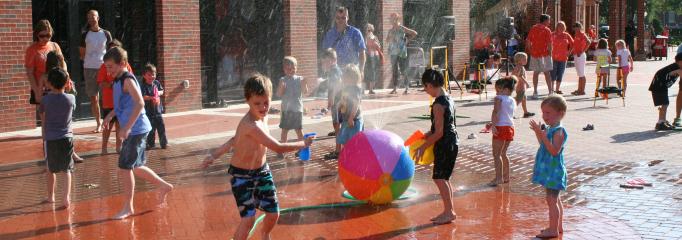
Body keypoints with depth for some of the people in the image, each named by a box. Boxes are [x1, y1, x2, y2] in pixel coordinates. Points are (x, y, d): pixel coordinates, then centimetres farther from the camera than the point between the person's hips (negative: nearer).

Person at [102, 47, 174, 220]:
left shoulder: (127, 80, -17)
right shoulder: (118, 80, 12)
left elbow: (139, 103, -29)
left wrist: (127, 127, -31)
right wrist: (111, 115, 13)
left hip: (136, 130, -10)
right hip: (133, 131, 10)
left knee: (124, 168, -6)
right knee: (135, 167, 19)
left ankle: (128, 207, 4)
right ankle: (164, 186, 34)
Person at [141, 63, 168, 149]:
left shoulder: (157, 83, 5)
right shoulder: (144, 86, -13)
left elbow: (162, 91, 18)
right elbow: (142, 96, -25)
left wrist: (159, 93, -3)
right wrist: (151, 98, -37)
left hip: (158, 110, 5)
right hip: (149, 111, -5)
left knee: (161, 127, 10)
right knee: (151, 129, 2)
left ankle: (164, 143, 20)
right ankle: (151, 144, 13)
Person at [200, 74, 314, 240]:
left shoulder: (263, 117, -4)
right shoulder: (251, 125, -33)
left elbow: (236, 139, 5)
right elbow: (278, 148, -30)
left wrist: (215, 154, 4)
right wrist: (303, 144, -17)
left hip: (261, 171, 8)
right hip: (241, 176, -8)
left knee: (274, 213, 13)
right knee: (249, 218, -15)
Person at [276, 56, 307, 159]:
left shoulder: (299, 79, 0)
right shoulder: (283, 80, -1)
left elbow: (305, 91, -6)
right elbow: (279, 94, -6)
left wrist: (303, 84, -24)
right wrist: (281, 87, -25)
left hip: (297, 109, 0)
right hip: (286, 109, 0)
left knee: (299, 130, 6)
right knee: (284, 130, 6)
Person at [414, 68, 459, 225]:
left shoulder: (438, 104, -20)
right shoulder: (448, 99, 10)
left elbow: (439, 132, -20)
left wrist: (423, 147, -12)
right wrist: (426, 136, 15)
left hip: (444, 145, -10)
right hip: (452, 143, 10)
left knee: (439, 178, -4)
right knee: (443, 178, 15)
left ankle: (449, 211, 0)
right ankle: (449, 211, 21)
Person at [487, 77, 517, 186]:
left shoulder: (499, 98, -5)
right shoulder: (513, 101, 18)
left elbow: (496, 112, -21)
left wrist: (493, 125, -26)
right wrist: (492, 123, 23)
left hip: (501, 128, -8)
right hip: (510, 128, 8)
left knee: (496, 154, -4)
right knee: (503, 153, 19)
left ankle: (498, 178, -8)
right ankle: (506, 177, 24)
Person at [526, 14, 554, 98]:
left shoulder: (533, 28, 6)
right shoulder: (547, 30, -8)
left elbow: (528, 42, 6)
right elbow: (549, 44, -13)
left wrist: (531, 51, 12)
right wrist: (550, 53, -1)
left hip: (534, 54, 4)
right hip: (544, 54, -4)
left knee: (536, 73, 10)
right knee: (547, 73, 3)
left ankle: (535, 92, 8)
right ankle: (550, 92, 5)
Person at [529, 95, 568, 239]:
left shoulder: (559, 131, -19)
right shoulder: (548, 129, 9)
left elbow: (554, 150, -28)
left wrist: (543, 135, -31)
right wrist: (538, 133, 7)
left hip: (554, 171, -10)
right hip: (549, 170, 10)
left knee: (551, 199, -7)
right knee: (555, 199, 17)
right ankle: (558, 226, 27)